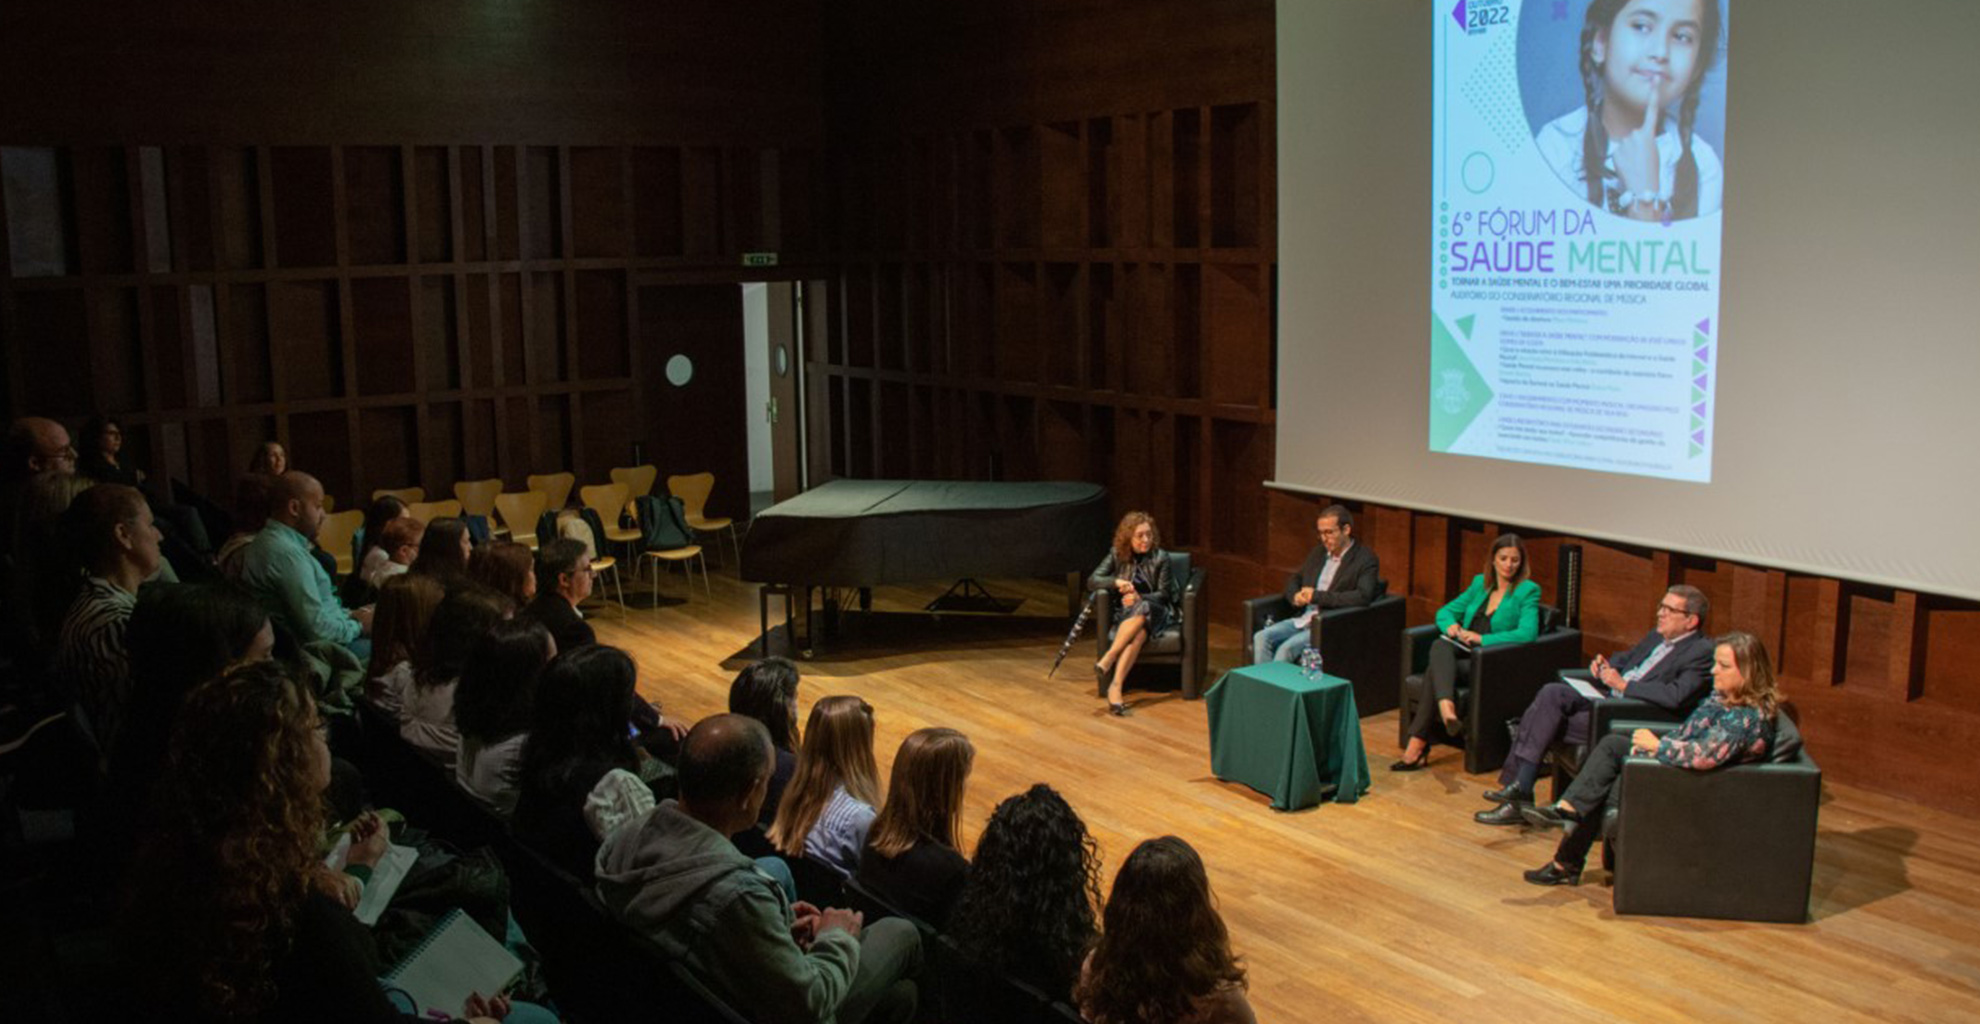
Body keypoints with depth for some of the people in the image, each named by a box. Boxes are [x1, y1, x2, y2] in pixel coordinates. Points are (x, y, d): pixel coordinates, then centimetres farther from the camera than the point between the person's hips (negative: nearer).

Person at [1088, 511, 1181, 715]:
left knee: (1142, 608, -39)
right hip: (1128, 611, 1)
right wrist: (1117, 581, -22)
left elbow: (1163, 594, -3)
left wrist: (1139, 598, -21)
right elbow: (1092, 581, -3)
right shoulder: (1117, 555, 2)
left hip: (1155, 610, -1)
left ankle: (1107, 660, -47)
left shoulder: (1160, 557, -4)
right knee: (1138, 632, -37)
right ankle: (1116, 686, -47)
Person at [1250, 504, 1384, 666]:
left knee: (1287, 648, -29)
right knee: (1261, 637, -16)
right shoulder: (1319, 552, 16)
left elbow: (1363, 597, -22)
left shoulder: (1366, 559, -7)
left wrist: (1317, 596, -20)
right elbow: (1294, 579, 25)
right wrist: (1295, 596, -1)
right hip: (1303, 619, 7)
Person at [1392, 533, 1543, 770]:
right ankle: (1447, 709, -54)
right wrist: (1451, 625, -3)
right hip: (1462, 653, 5)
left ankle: (1417, 745, -32)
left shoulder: (1528, 591, 1)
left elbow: (1527, 633, -15)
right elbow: (1445, 611, 23)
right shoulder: (1480, 583, 19)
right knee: (1440, 646, -33)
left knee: (1434, 672, -31)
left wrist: (1482, 639, -20)